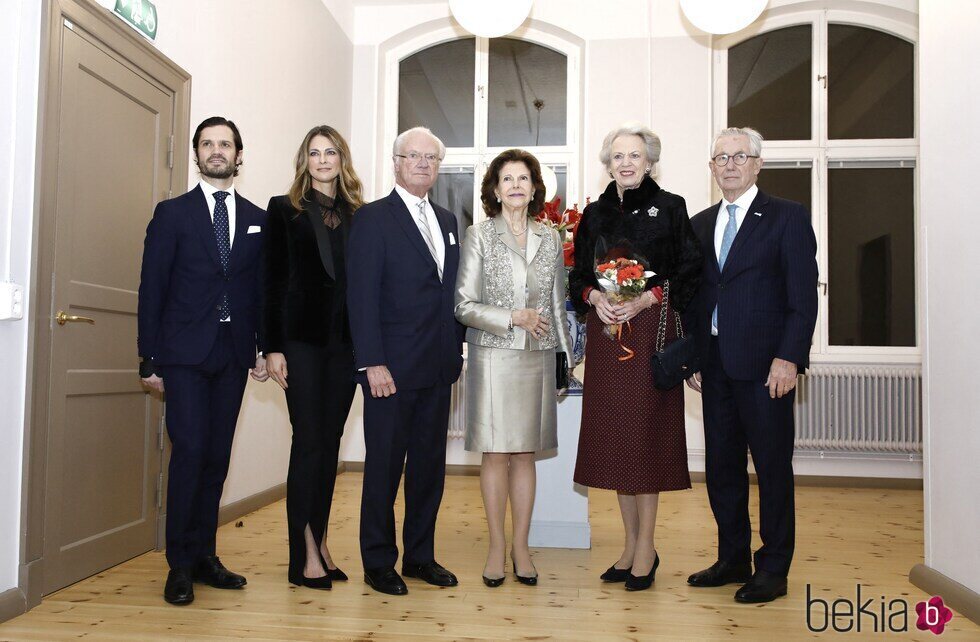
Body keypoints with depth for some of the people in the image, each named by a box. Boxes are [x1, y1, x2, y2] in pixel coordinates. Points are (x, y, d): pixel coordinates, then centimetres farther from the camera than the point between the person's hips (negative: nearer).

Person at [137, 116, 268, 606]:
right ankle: (181, 564, 5)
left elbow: (262, 290, 10)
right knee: (190, 453, -8)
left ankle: (203, 556, 18)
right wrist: (149, 359, -4)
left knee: (217, 457, 7)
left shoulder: (258, 220, 11)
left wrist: (264, 349, 3)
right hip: (184, 354, -3)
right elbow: (152, 288, 0)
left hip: (233, 356, 3)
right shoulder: (172, 213, 4)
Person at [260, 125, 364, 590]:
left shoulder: (358, 215, 13)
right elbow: (271, 280, 0)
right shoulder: (284, 209, 5)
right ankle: (306, 555, 3)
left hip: (346, 341, 3)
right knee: (309, 442, -5)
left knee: (330, 443, 8)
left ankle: (319, 546, 18)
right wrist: (271, 347, -8)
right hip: (302, 338, -3)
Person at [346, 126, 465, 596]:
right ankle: (378, 562, 19)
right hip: (392, 367, -6)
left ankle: (420, 556, 25)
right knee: (384, 465, 4)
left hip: (438, 368, 6)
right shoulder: (372, 218, -4)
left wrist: (457, 349, 9)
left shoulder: (447, 221, 16)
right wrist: (372, 363, -16)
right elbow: (362, 296, -10)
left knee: (430, 464, 12)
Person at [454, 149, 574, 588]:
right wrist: (513, 318, -14)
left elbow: (557, 305, 14)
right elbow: (464, 307, -5)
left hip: (537, 359, 3)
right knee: (496, 454, 2)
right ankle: (497, 547, 15)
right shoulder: (479, 237, 0)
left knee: (526, 454, 7)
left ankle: (521, 546, 18)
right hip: (493, 358, -3)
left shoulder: (550, 239, 10)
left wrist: (566, 355, 13)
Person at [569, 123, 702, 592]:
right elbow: (578, 276, 14)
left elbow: (689, 271, -3)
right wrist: (594, 297, -7)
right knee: (613, 435, 6)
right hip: (606, 333, 4)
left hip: (651, 330, -4)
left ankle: (646, 546, 11)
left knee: (646, 432, -2)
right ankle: (632, 544, 19)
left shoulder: (670, 207, 2)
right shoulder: (594, 214, 13)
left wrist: (645, 299, -15)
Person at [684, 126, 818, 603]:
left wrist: (789, 358, -15)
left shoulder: (788, 218, -1)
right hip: (715, 364, 5)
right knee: (721, 466, 11)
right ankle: (733, 559, 26)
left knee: (772, 466, 4)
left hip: (764, 364, -5)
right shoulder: (700, 225, 14)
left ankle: (773, 569, 17)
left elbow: (803, 296, -7)